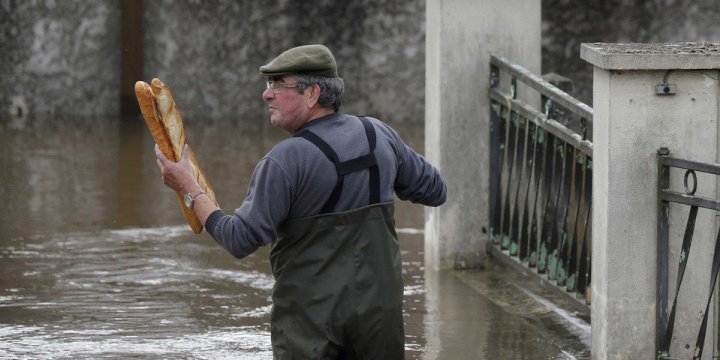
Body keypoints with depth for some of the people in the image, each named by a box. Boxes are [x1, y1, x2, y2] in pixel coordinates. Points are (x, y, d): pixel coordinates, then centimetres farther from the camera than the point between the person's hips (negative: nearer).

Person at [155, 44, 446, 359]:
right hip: (379, 306, 5)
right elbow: (435, 191, 14)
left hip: (310, 314, -5)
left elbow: (241, 240, -16)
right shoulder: (379, 135, 3)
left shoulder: (285, 161, -15)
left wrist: (189, 189, -7)